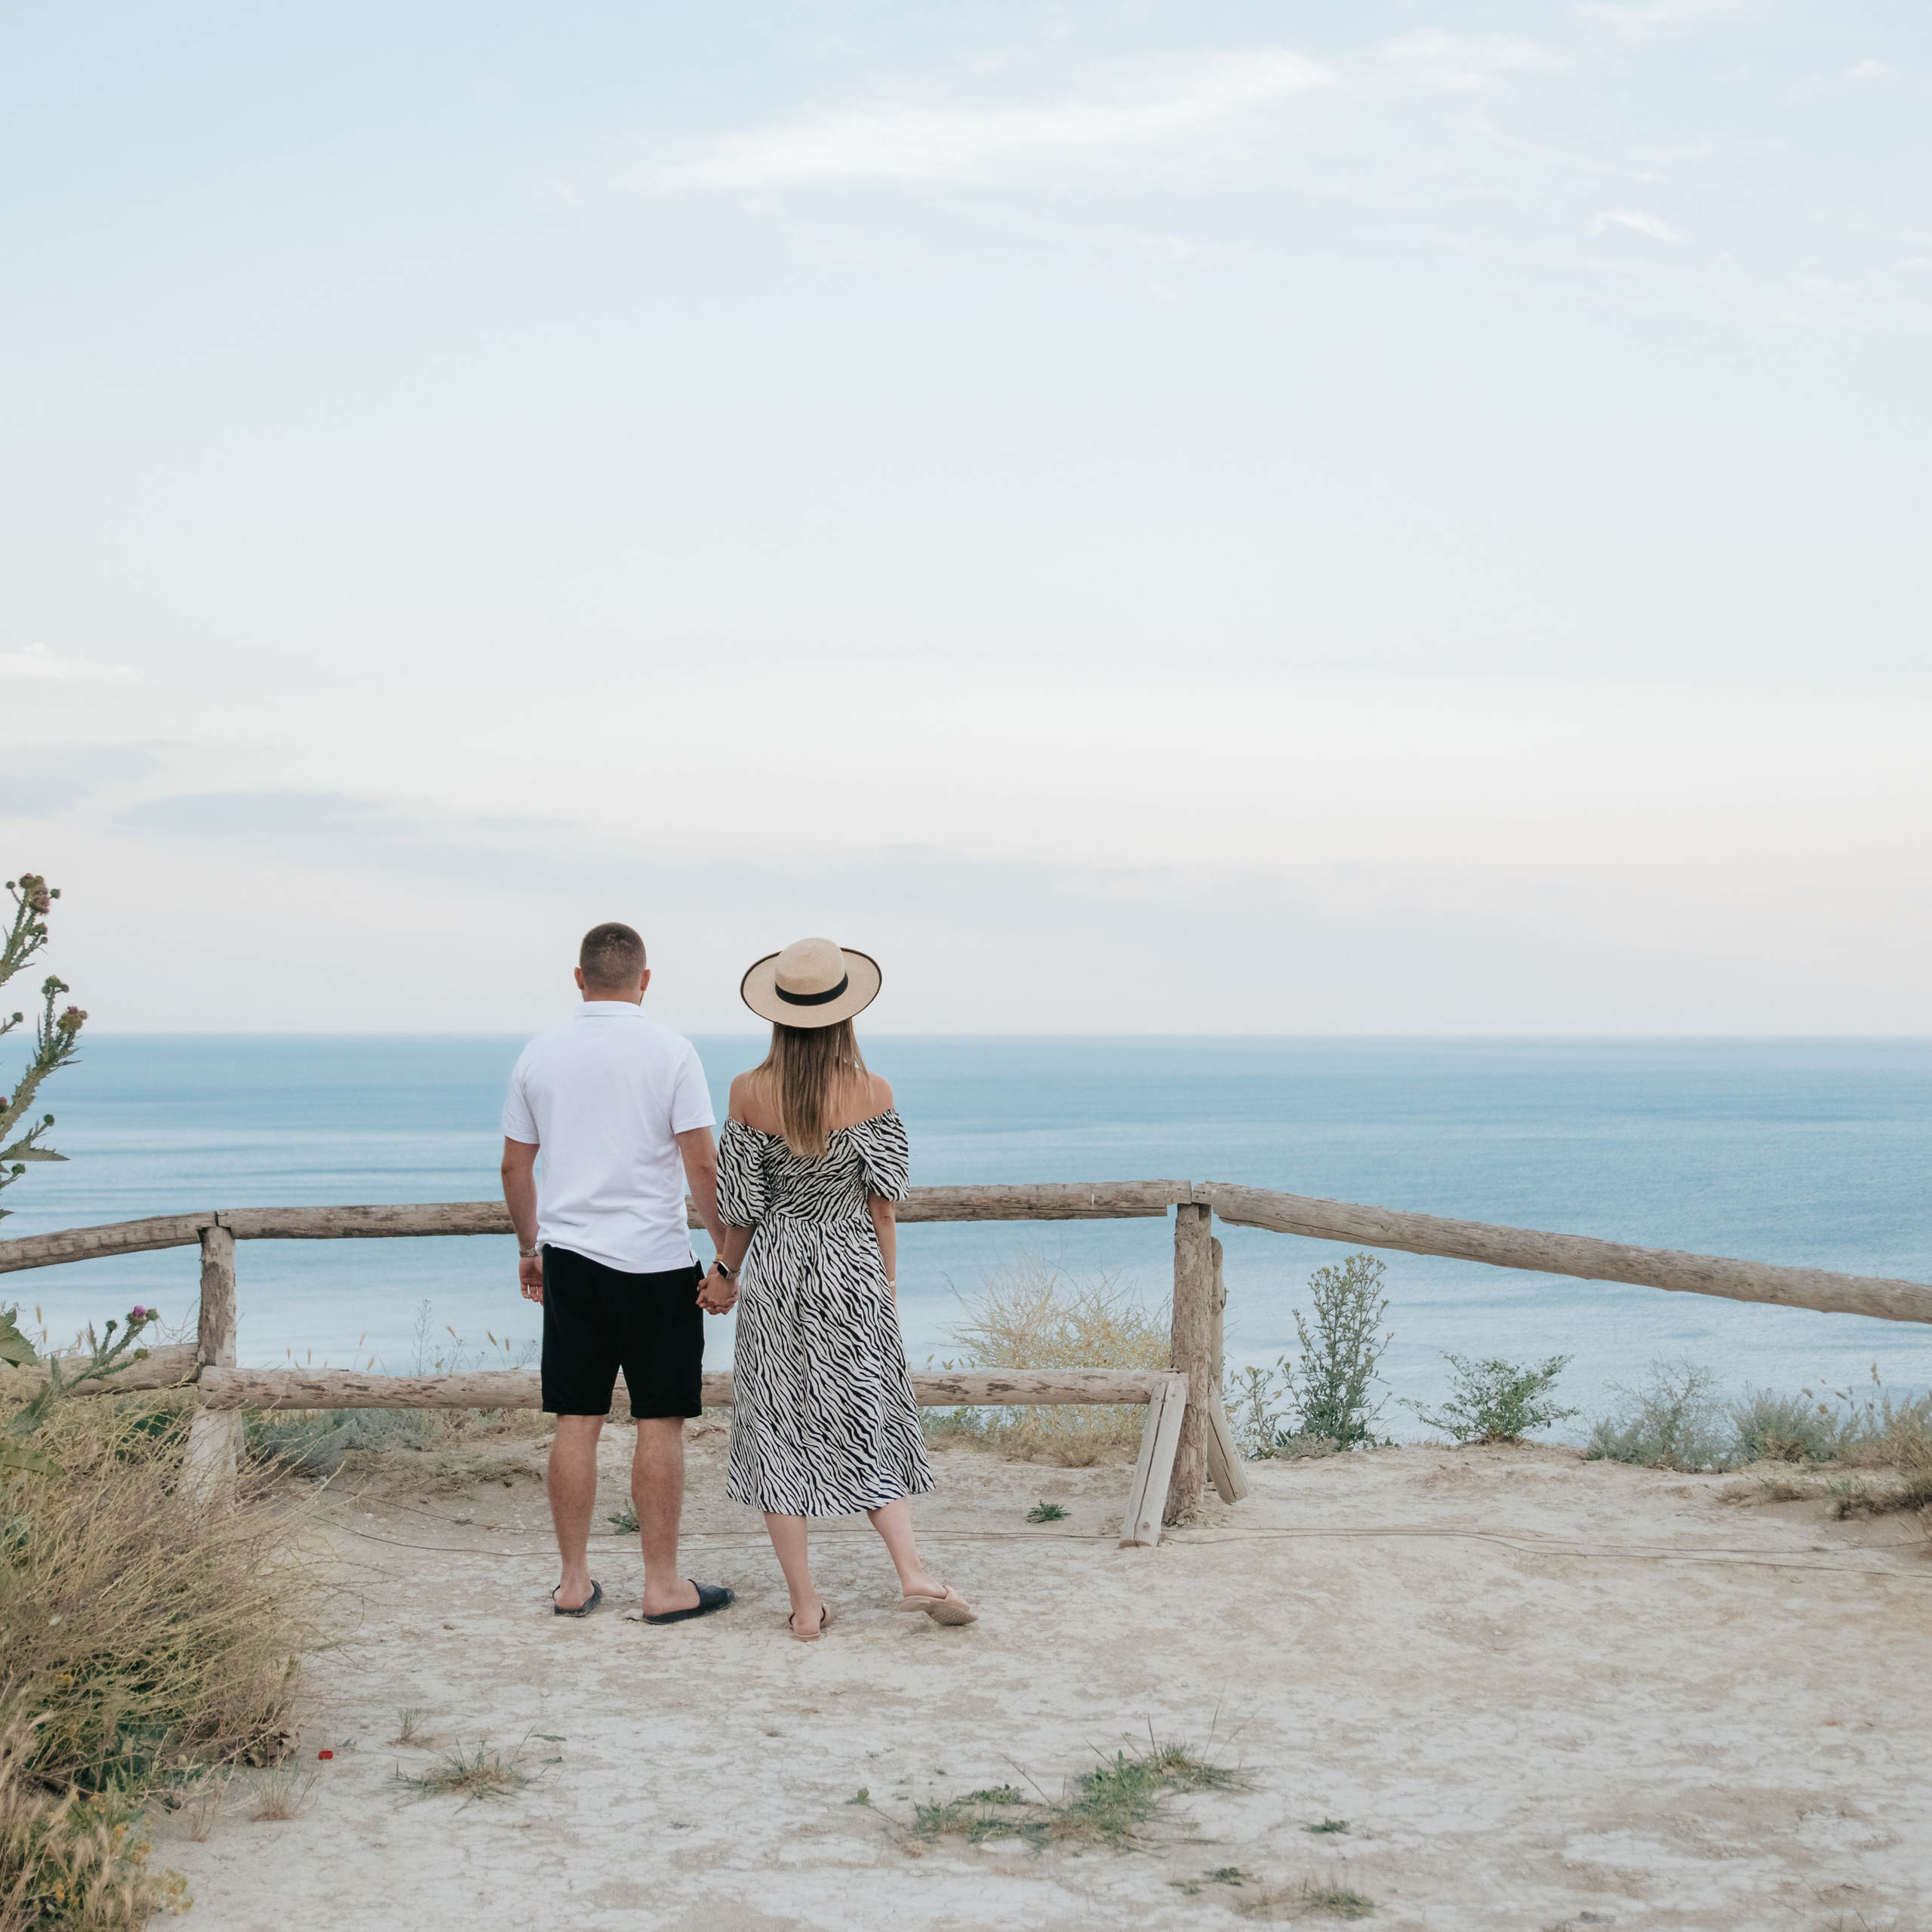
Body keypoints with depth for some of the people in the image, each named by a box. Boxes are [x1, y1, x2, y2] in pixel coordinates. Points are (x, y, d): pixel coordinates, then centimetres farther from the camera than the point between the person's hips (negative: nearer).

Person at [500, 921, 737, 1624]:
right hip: (655, 1260, -4)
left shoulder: (540, 1053, 6)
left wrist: (528, 1248, 24)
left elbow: (514, 1167, 12)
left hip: (569, 1256, 4)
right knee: (659, 1423, 2)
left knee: (577, 1422, 8)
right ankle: (663, 1585, 6)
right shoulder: (670, 1051, -7)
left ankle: (574, 1581, 14)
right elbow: (701, 1165, -11)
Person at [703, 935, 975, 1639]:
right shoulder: (872, 1092, -9)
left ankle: (805, 1606, 8)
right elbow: (881, 1205, -4)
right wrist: (887, 1284, 8)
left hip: (777, 1272, 0)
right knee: (869, 1420, 13)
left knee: (781, 1428, 6)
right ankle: (913, 1573, 1)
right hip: (854, 1271, 0)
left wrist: (728, 1272, 12)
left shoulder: (749, 1092, -8)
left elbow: (741, 1204, -3)